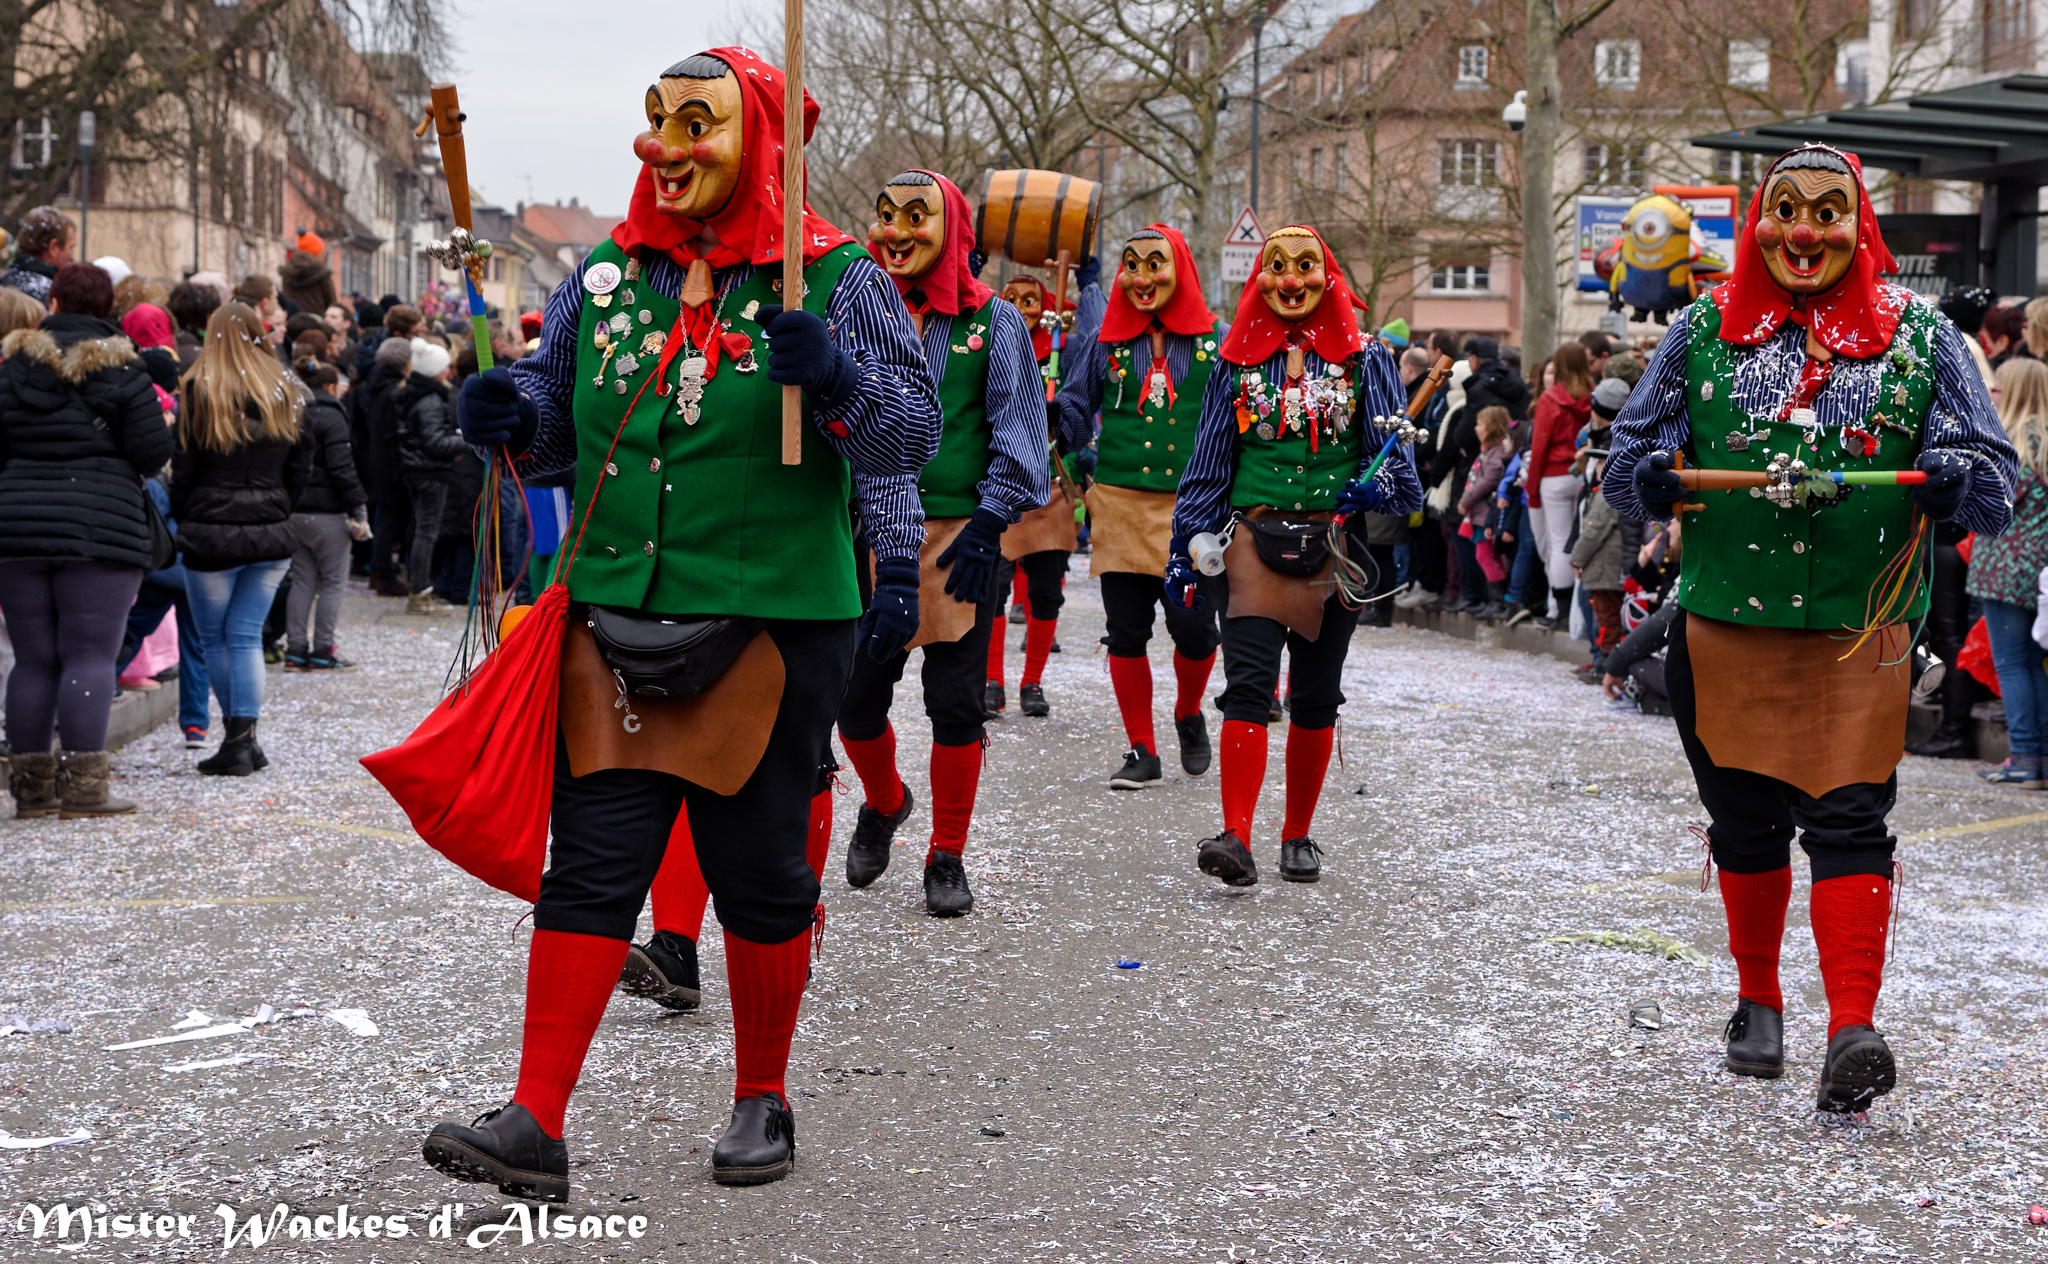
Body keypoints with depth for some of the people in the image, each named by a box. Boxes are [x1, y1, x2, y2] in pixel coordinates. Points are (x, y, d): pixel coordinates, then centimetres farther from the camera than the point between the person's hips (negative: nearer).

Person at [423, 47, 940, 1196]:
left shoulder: (835, 279, -3)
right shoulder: (607, 273, 10)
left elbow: (914, 434, -8)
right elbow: (560, 406, 19)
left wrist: (835, 377, -26)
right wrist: (511, 412, -3)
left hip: (772, 625, -3)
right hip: (615, 615, 3)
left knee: (760, 864, 7)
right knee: (591, 859, 1)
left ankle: (764, 1103, 25)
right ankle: (535, 1124, 4)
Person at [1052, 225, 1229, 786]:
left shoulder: (1217, 340, 4)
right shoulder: (1108, 341, 9)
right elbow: (1074, 409, 15)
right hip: (1121, 504, 2)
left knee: (1194, 628, -7)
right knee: (1125, 633, 2)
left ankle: (1189, 716, 25)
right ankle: (1142, 751, 15)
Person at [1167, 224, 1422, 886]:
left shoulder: (1364, 359, 6)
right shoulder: (1239, 360, 9)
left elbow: (1393, 449, 6)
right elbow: (1207, 462, 11)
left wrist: (1375, 485, -17)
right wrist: (1184, 548, 6)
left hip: (1334, 548, 1)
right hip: (1254, 543, 0)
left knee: (1315, 699, 6)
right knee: (1248, 687, -14)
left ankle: (1298, 836, 19)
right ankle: (1235, 839, -21)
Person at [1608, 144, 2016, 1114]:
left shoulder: (1920, 335, 5)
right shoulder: (1703, 330, 7)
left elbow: (1994, 476, 3)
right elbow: (1626, 459, 7)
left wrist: (1954, 482, -21)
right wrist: (1648, 476, -16)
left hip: (1860, 630, -1)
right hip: (1725, 624, 1)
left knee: (1848, 821, -9)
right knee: (1745, 821, 11)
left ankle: (1852, 1033, -10)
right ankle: (1757, 1002, 30)